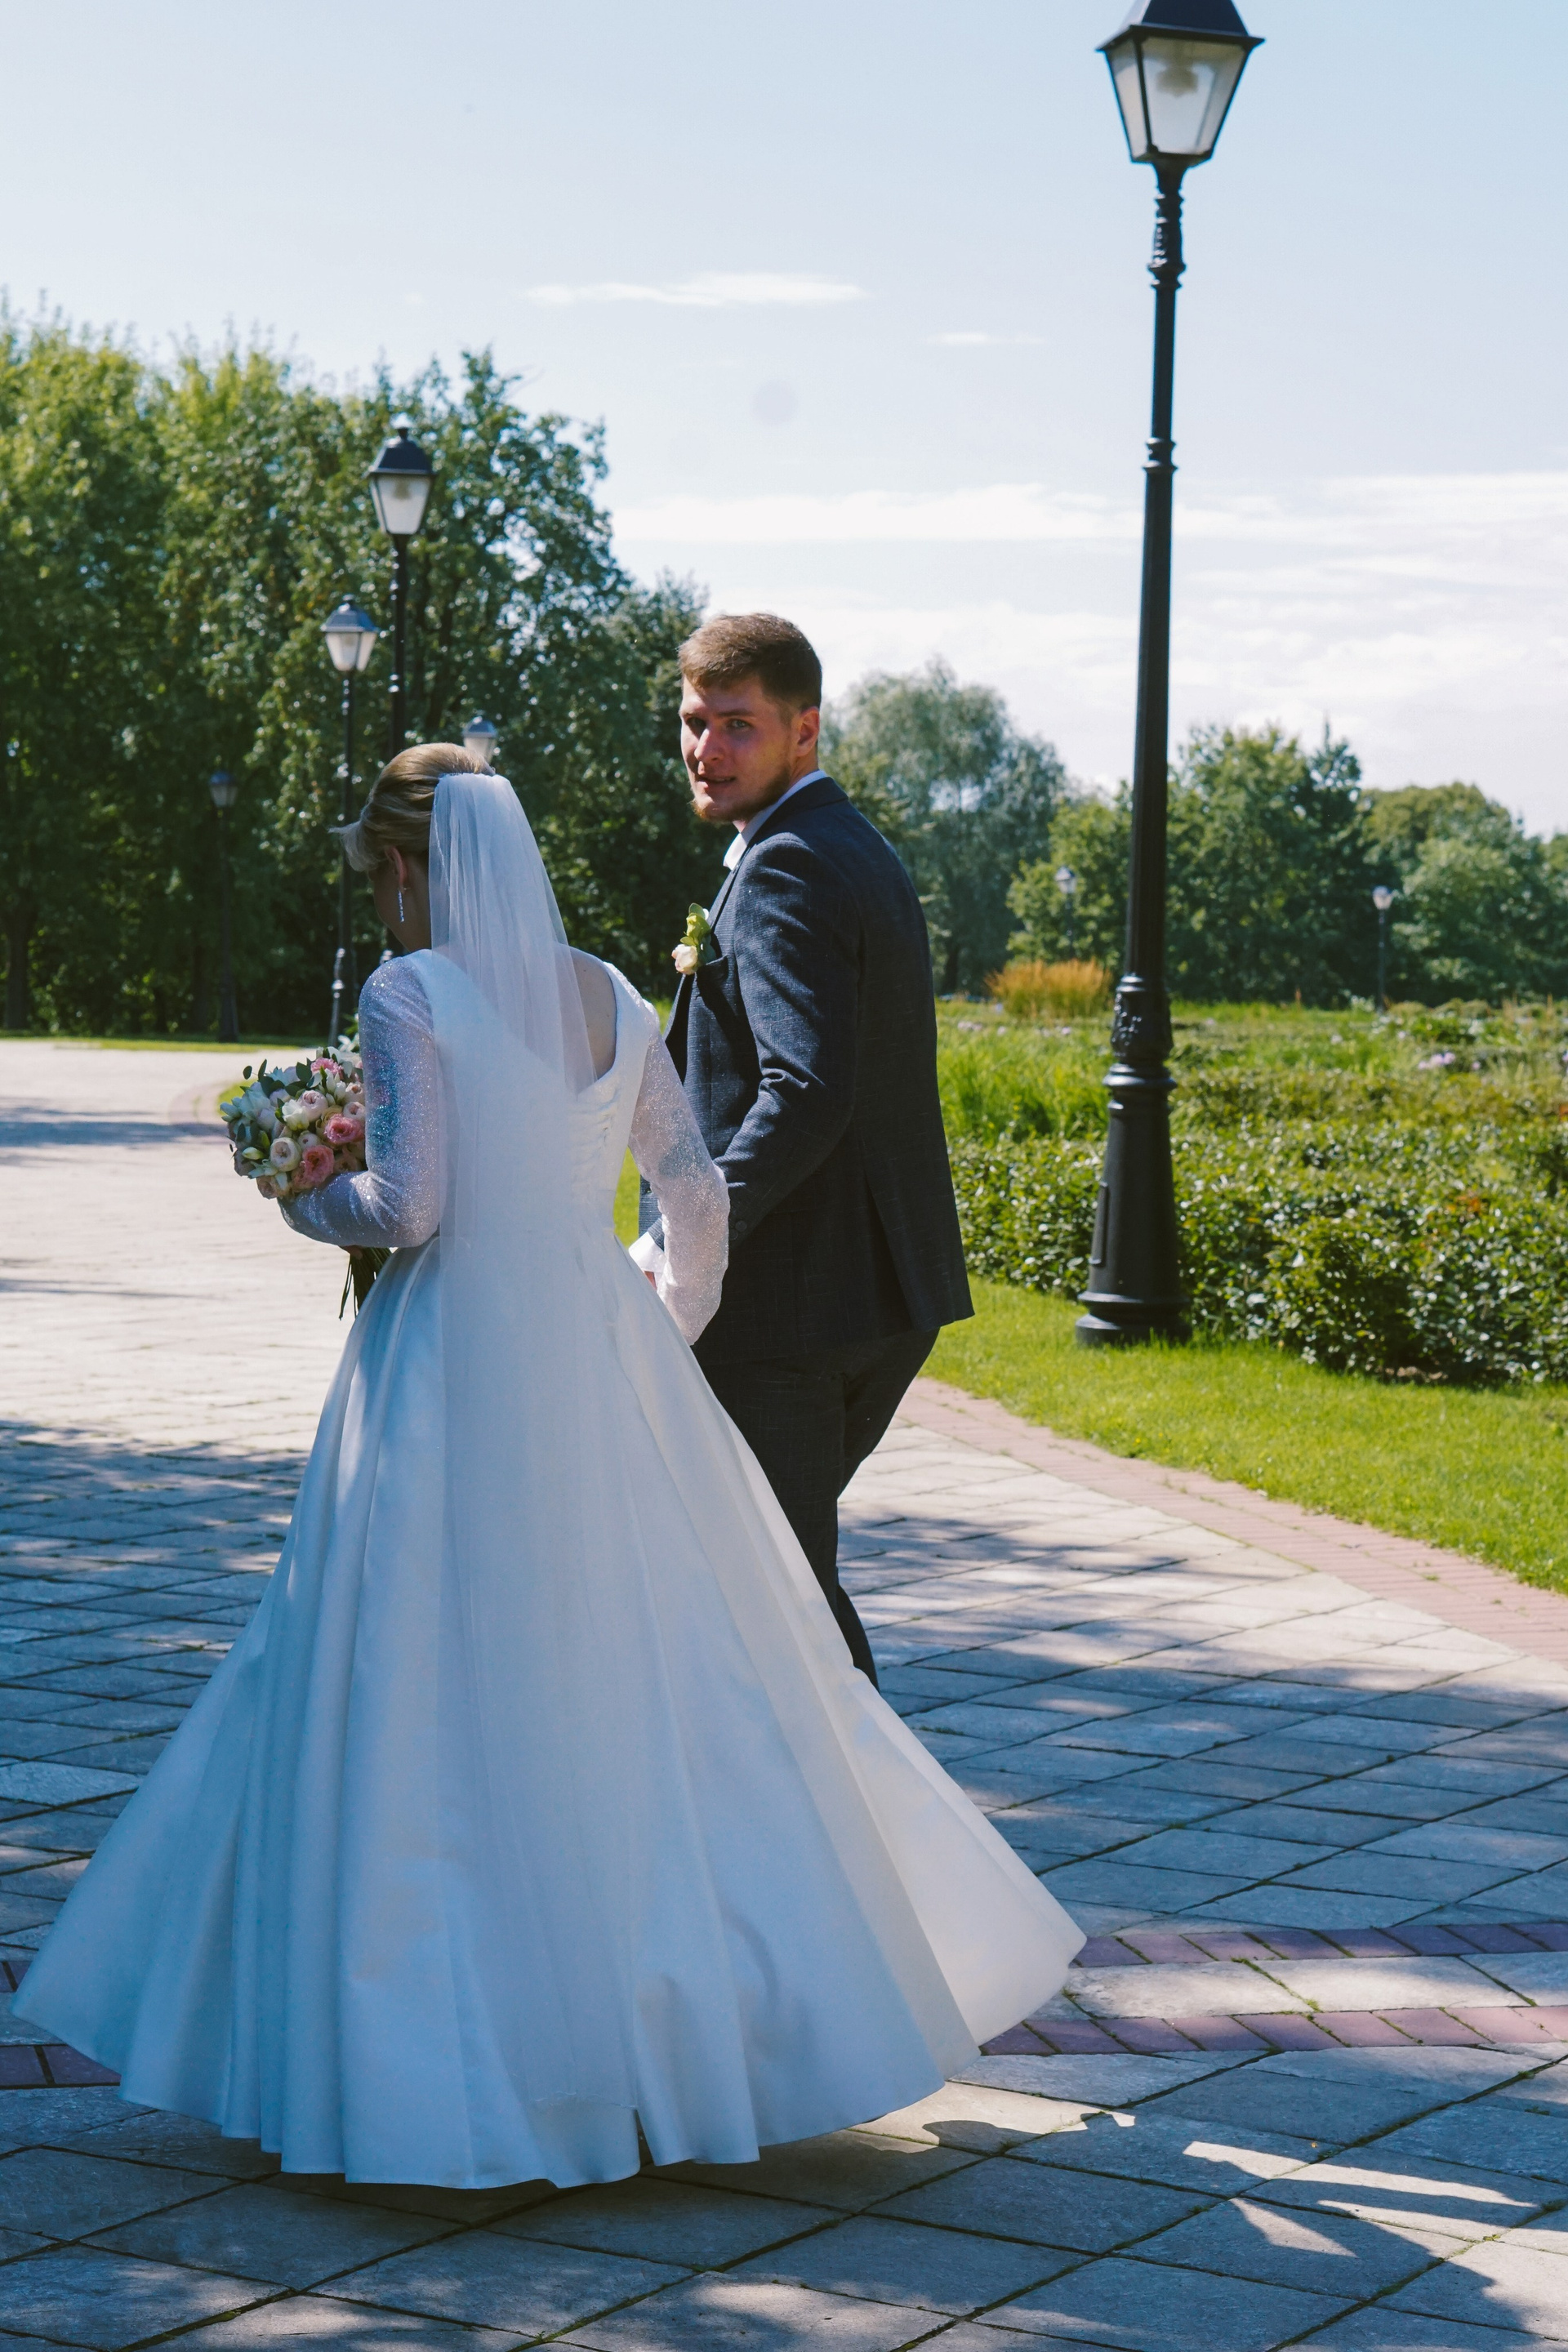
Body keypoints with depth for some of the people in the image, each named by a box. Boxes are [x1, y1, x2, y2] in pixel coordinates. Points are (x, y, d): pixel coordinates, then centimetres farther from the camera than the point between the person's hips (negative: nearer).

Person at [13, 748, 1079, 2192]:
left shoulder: (411, 998, -10)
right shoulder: (610, 998, 8)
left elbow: (406, 1205, -16)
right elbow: (694, 1188, 11)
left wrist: (308, 1196, 3)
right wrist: (675, 1321, 24)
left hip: (455, 1380, -6)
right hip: (603, 1368, 6)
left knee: (440, 1695, 2)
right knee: (664, 1670, 13)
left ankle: (453, 2056, 5)